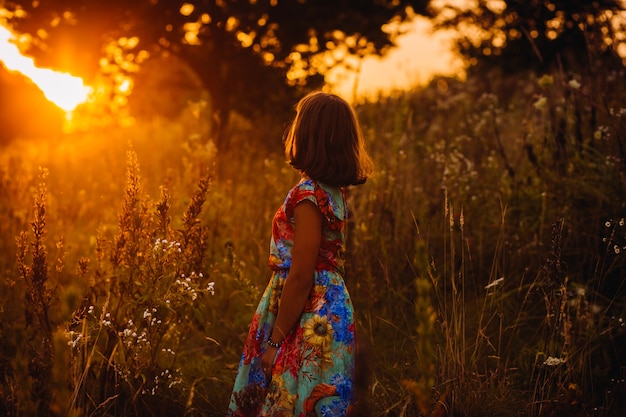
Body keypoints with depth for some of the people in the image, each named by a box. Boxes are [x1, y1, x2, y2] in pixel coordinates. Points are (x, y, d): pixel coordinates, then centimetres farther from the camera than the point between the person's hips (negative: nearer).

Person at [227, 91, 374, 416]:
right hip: (332, 312, 9)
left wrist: (275, 341, -15)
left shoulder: (309, 194, -18)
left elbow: (300, 277, -20)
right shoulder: (335, 191, 9)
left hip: (310, 322, -9)